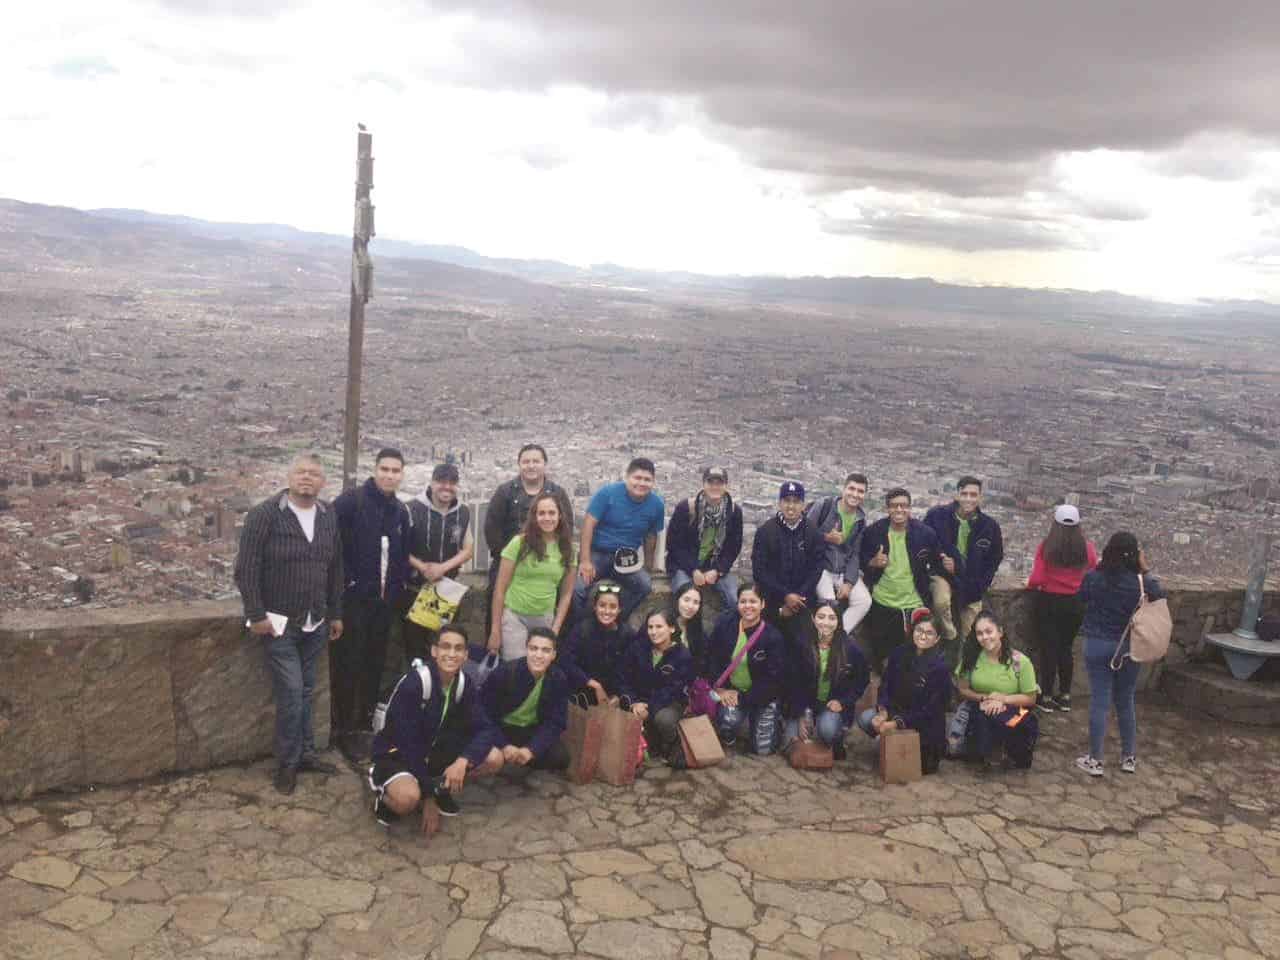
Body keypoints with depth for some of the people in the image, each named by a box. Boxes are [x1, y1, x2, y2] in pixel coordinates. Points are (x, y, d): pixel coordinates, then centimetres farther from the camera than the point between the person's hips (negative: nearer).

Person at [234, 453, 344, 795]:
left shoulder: (329, 517, 4)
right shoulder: (265, 514, -12)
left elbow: (335, 568, 11)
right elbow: (246, 568, -12)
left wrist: (336, 614, 12)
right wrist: (256, 615, -15)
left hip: (316, 623, 5)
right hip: (279, 623, -5)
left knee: (305, 691, 15)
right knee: (291, 693, -5)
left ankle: (305, 753, 28)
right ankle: (287, 763, 10)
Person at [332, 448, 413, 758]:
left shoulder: (400, 511, 10)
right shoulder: (350, 501, -9)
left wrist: (398, 587, 8)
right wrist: (346, 580, -12)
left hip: (384, 599, 6)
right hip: (353, 596, -6)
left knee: (375, 663, 11)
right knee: (349, 663, 0)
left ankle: (366, 724, 22)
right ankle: (346, 729, 10)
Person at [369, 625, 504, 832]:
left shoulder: (465, 685, -8)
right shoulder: (413, 684, -27)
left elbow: (484, 730, -9)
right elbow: (409, 744, -24)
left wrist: (463, 760, -31)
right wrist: (428, 798, -19)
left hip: (432, 750, 6)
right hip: (395, 753, -6)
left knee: (494, 759, -13)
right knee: (408, 798, -37)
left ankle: (441, 788, 10)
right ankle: (384, 794, -1)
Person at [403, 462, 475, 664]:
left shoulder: (463, 512, 1)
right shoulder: (414, 508, -11)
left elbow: (468, 550, 4)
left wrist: (443, 567, -11)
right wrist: (422, 567, -18)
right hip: (414, 587, -3)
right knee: (413, 643, 4)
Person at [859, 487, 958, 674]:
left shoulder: (925, 533, -6)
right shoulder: (874, 531, -5)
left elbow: (937, 562, 9)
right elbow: (859, 561, 3)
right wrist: (873, 563, -16)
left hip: (913, 604, -1)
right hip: (881, 604, 1)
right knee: (879, 654, 11)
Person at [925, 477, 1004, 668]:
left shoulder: (989, 525, -5)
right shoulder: (937, 516, -10)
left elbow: (995, 559, 9)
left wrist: (981, 586, 0)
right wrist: (939, 562, -17)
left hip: (972, 585, 2)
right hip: (942, 575, -2)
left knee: (969, 637, 5)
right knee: (941, 601, -36)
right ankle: (949, 641, -13)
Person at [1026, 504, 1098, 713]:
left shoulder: (1046, 546, -14)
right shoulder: (1087, 548, -7)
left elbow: (1036, 580, -15)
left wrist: (1029, 584, 7)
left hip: (1048, 602, -2)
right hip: (1075, 604, 3)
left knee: (1048, 649, 7)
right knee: (1067, 648, 17)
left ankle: (1046, 698, 12)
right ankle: (1065, 696, 23)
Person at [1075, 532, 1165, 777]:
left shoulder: (1092, 578, -12)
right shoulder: (1140, 582, -13)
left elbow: (1083, 598, 8)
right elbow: (1160, 597, 6)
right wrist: (1147, 571, 3)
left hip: (1098, 645, -1)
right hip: (1128, 647, 1)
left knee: (1099, 702, 4)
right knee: (1125, 702, 16)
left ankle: (1095, 760, 8)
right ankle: (1129, 757, 27)